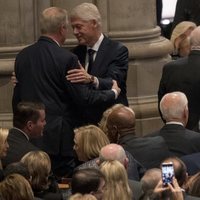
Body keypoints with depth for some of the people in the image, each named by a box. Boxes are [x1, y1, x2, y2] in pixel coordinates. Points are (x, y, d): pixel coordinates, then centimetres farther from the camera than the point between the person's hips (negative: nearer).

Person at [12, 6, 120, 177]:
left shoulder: (22, 56, 7)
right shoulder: (66, 59, -12)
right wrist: (113, 93, 6)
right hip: (58, 138, -6)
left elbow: (17, 98, 13)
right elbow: (83, 97, -10)